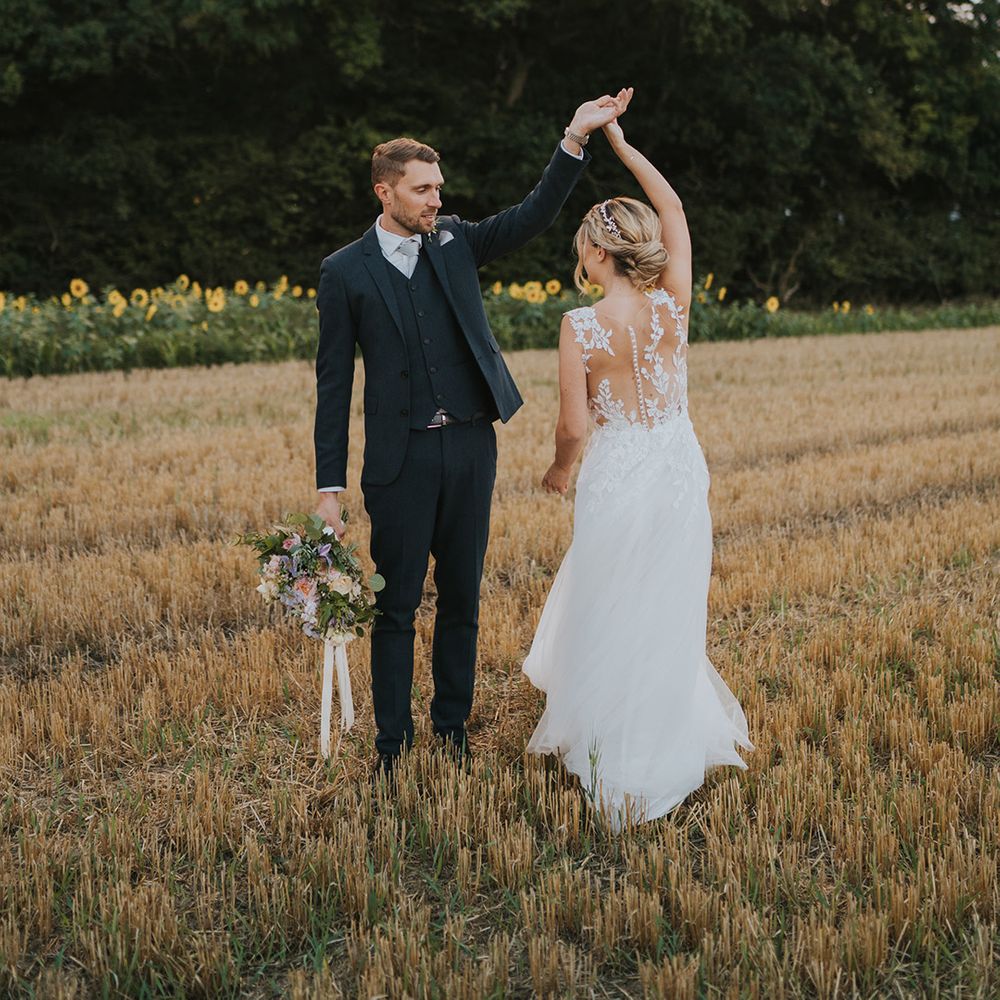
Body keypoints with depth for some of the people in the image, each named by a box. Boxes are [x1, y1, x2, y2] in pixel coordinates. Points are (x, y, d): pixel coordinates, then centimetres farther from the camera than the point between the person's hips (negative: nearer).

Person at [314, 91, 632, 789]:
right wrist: (330, 484, -5)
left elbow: (533, 217, -2)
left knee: (462, 599, 12)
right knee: (397, 606, 3)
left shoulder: (455, 242, 9)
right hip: (401, 459, -3)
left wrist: (576, 141, -15)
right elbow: (334, 383, -1)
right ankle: (393, 744, 16)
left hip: (470, 448, 3)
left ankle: (453, 726, 26)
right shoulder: (346, 272, 0)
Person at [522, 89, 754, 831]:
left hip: (617, 477, -4)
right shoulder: (674, 305, -7)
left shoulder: (580, 327, -16)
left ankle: (613, 748, 24)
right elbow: (674, 209, 8)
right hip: (681, 469, 4)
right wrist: (622, 144, 13)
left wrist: (560, 471, 8)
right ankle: (674, 734, 35)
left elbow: (574, 425, -13)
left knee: (612, 611, 12)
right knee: (669, 608, 18)